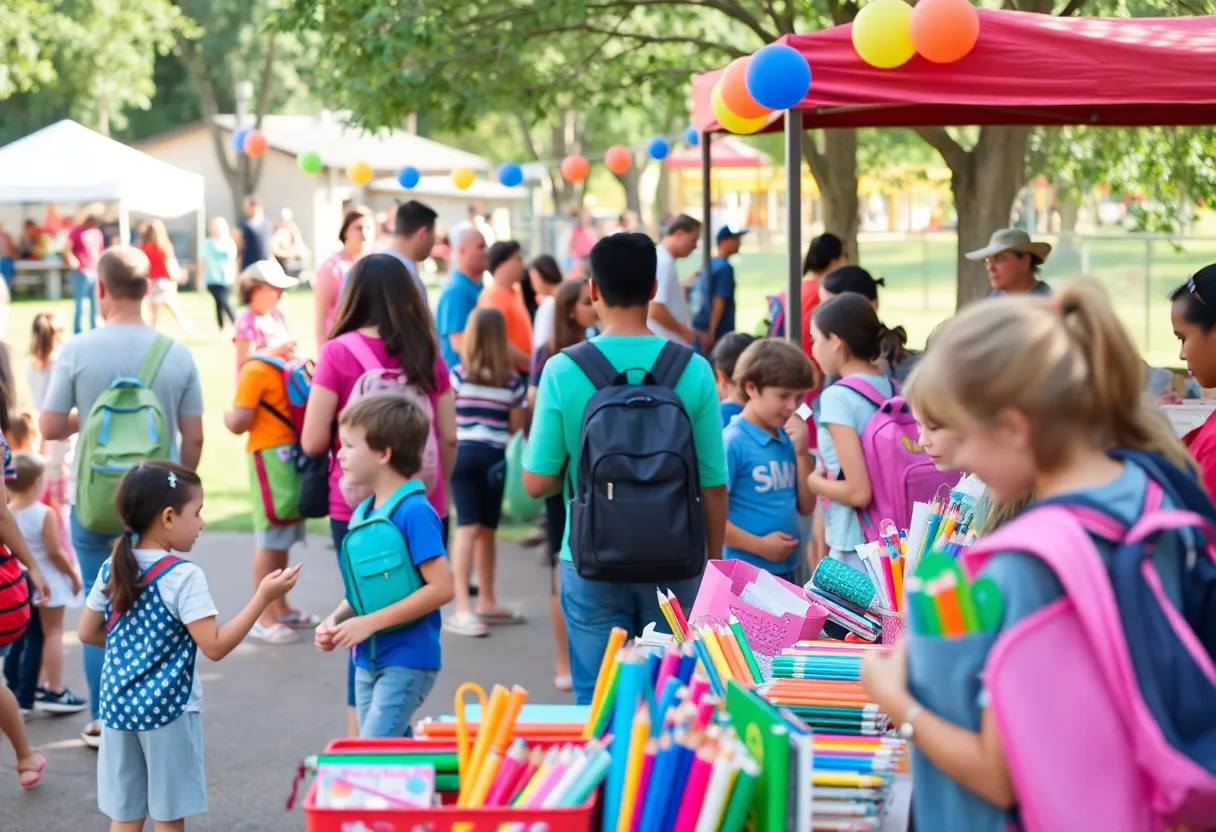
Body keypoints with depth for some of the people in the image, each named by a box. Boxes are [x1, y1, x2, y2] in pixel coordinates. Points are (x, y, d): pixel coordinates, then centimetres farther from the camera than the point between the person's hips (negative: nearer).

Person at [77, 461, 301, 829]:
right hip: (169, 710, -6)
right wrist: (263, 597, -18)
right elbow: (215, 646, -19)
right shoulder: (184, 577, -16)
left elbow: (87, 633, 11)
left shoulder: (112, 568, 3)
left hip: (119, 706, 6)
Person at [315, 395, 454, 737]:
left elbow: (441, 587, -21)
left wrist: (370, 622, -21)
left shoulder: (414, 511, -16)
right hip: (368, 659, 8)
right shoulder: (363, 511, 8)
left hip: (406, 660, -8)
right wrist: (336, 620, -1)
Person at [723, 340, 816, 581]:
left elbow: (806, 507, 11)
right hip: (745, 574, -7)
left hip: (785, 570, 7)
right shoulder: (732, 442, -13)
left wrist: (802, 452, 0)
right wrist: (759, 546, -16)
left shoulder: (787, 439, 8)